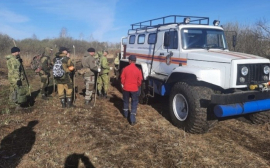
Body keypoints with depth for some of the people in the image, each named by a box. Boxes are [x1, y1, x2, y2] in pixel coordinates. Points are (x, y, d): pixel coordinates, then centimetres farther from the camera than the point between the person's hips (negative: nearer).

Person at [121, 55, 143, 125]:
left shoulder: (125, 69, -9)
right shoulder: (138, 70, -11)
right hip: (134, 89, -2)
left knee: (126, 101, 24)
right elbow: (139, 81, -4)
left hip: (126, 88, 2)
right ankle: (132, 120, -1)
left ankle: (125, 114, 40)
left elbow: (122, 78, -3)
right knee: (134, 104, 5)